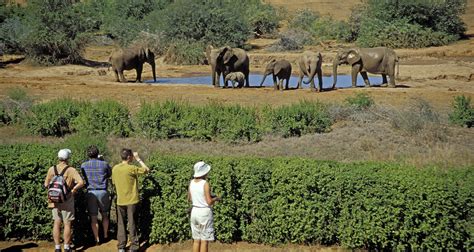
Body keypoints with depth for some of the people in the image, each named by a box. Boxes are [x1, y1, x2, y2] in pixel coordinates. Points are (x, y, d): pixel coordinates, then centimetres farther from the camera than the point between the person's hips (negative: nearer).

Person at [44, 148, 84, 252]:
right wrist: (73, 190, -10)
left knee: (57, 223, 10)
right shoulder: (71, 170, -12)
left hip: (55, 200, 3)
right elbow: (81, 182, -23)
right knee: (67, 224, 6)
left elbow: (46, 184, 4)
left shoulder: (52, 169, -2)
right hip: (67, 201, -3)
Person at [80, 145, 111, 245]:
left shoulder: (84, 165, -1)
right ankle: (105, 235, 27)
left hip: (91, 192, 0)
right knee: (104, 214, 19)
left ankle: (97, 239, 8)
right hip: (103, 192, 0)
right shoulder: (104, 164, -3)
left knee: (93, 217, 6)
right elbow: (110, 174, 14)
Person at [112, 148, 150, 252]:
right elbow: (147, 170, -8)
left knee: (121, 224, 13)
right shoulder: (131, 168, -16)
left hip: (120, 201, 4)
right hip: (132, 201, -4)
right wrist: (138, 159, -1)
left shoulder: (115, 168, 1)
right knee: (132, 224, 5)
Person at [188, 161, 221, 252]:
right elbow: (209, 202, -19)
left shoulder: (191, 182, 2)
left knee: (196, 240, 13)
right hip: (205, 213, -7)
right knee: (204, 241, 1)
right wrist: (216, 198, 1)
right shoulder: (205, 184, -18)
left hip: (195, 211, 7)